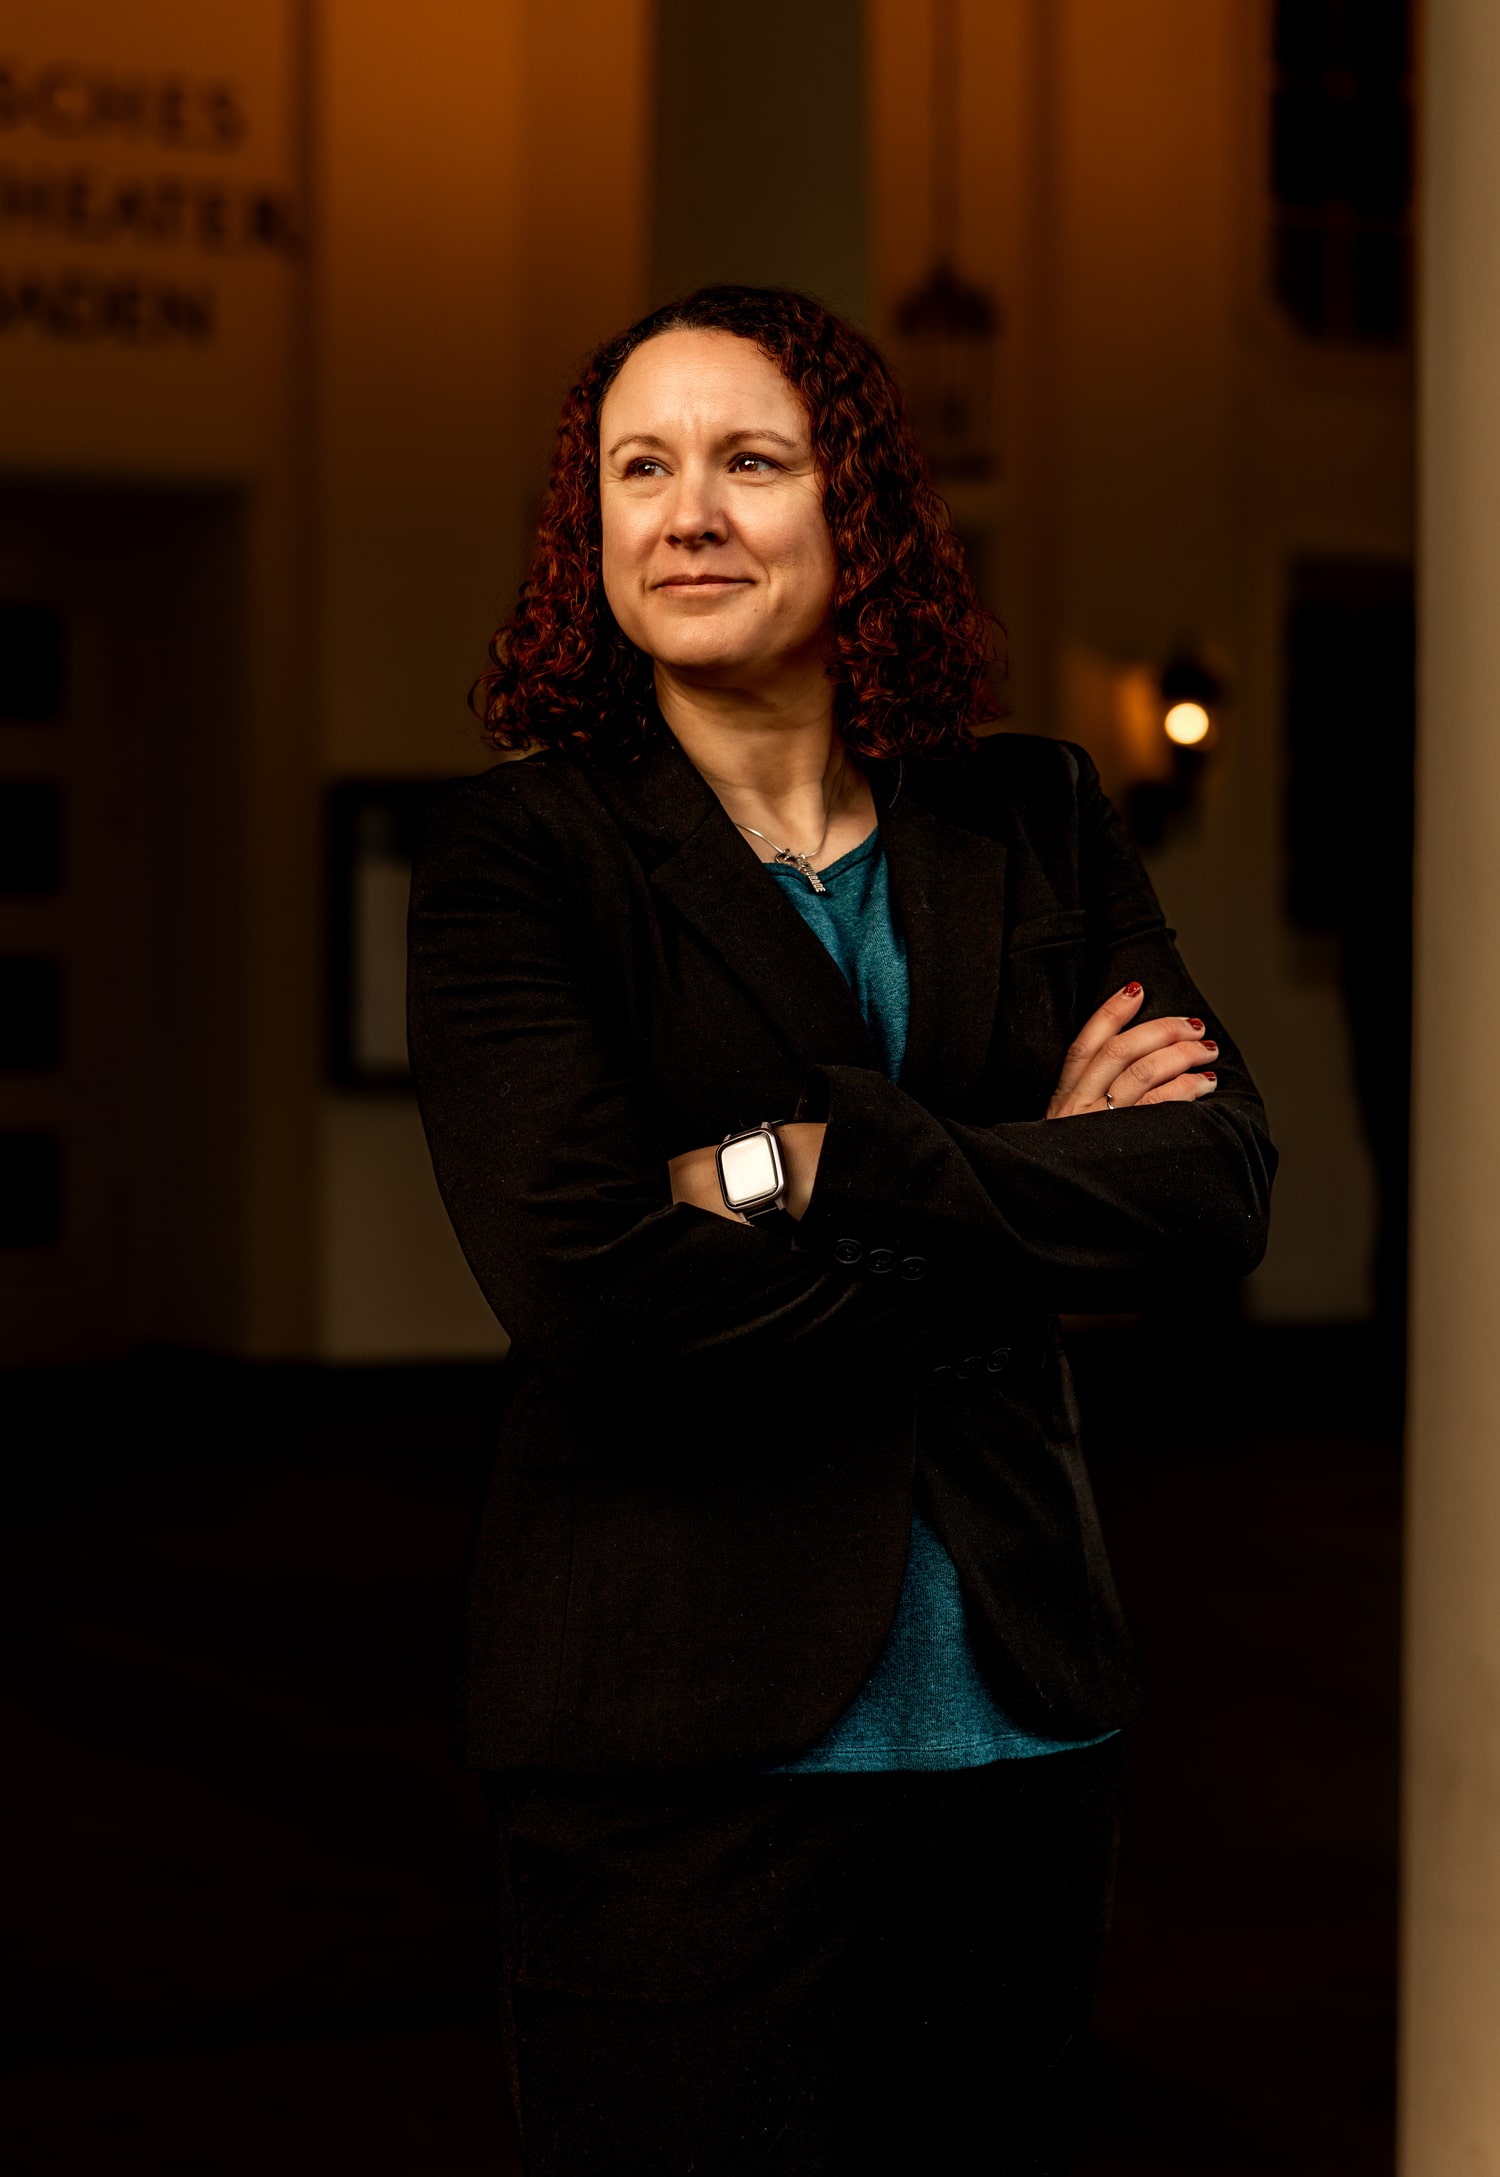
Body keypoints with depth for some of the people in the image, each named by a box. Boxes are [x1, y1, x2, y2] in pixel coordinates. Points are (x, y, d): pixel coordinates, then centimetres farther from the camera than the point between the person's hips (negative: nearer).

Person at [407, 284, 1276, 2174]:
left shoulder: (1031, 825, 8)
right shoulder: (515, 853, -3)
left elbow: (1221, 1187, -3)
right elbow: (580, 1276, -17)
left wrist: (823, 1168, -13)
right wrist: (1024, 1186, -10)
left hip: (1023, 1711, 4)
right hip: (680, 1726, -4)